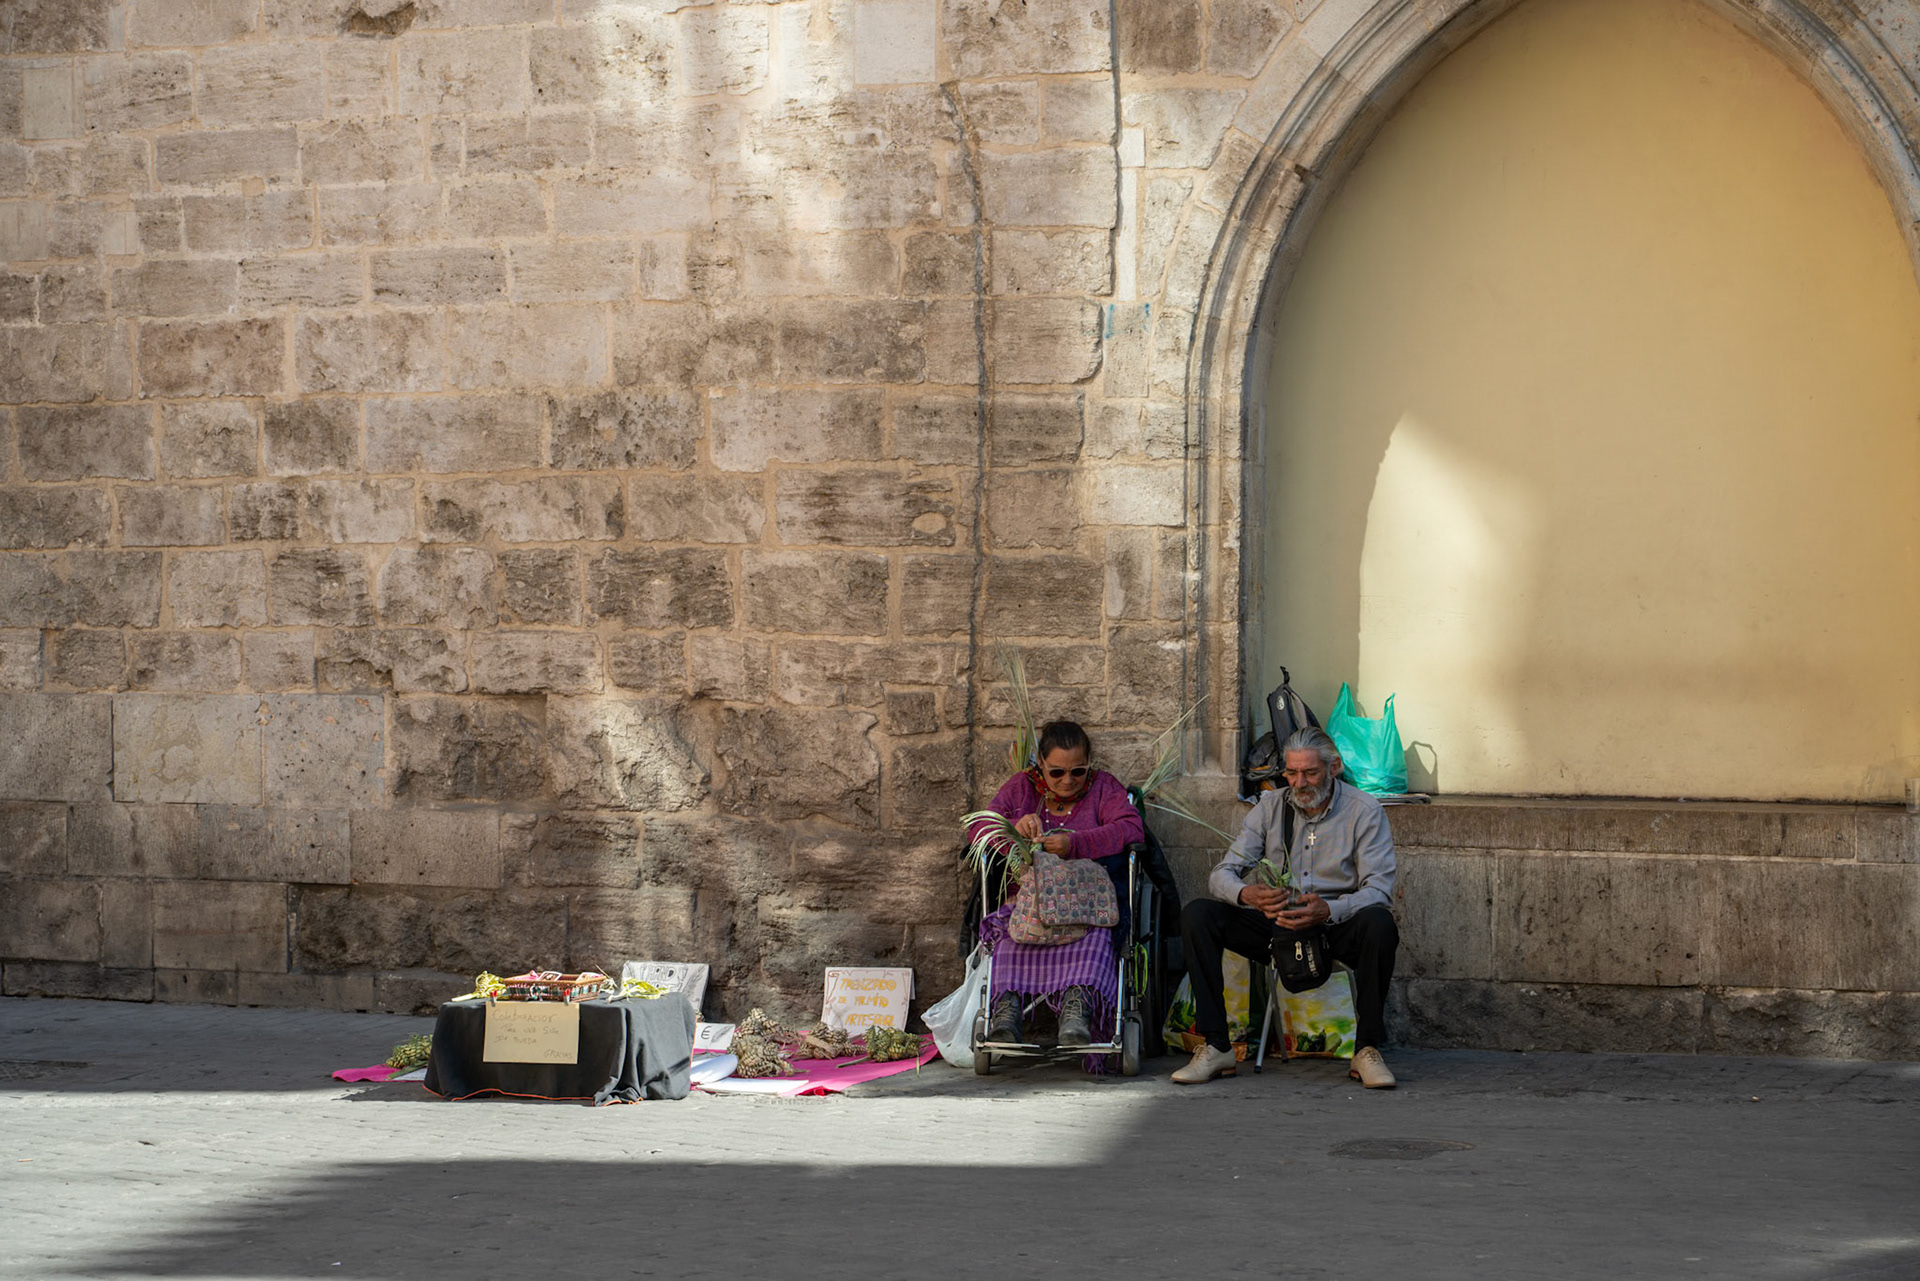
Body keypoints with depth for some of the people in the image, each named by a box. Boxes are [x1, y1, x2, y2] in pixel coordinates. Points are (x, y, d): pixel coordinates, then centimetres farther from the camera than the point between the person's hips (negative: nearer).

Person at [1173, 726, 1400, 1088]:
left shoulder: (1364, 810, -4)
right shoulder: (1271, 806, 4)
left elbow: (1378, 888, -13)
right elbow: (1222, 874, -1)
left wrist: (1329, 911, -34)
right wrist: (1247, 894, -27)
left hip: (1336, 925, -3)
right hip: (1275, 923, 3)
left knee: (1378, 923, -36)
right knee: (1197, 915, -19)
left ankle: (1367, 1049, -24)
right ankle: (1216, 1047, -19)